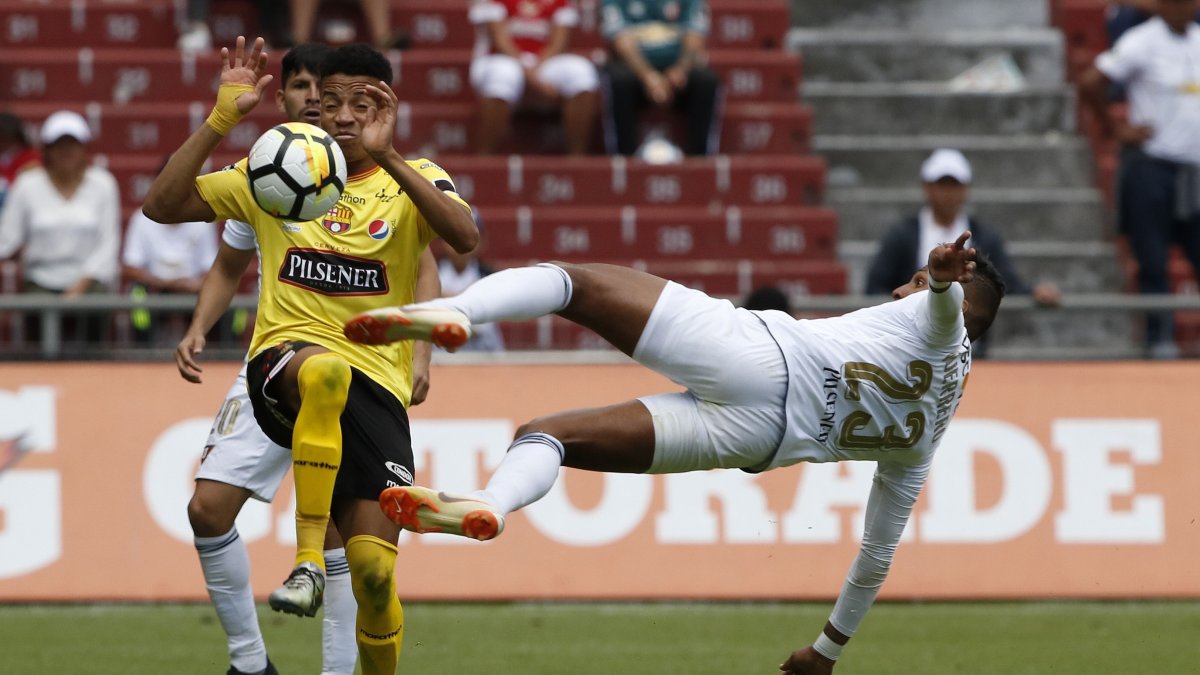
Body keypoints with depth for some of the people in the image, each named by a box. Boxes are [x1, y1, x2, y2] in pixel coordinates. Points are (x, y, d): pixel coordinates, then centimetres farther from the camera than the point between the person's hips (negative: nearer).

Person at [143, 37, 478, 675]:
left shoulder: (413, 179, 8)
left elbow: (463, 235, -15)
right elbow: (161, 205, 4)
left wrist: (385, 155, -23)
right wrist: (220, 121, -7)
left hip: (376, 385, 1)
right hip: (283, 364, -1)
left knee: (374, 569, -12)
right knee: (325, 371, -41)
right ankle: (307, 561, -31)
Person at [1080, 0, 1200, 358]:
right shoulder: (1141, 43, -7)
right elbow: (1090, 83, -10)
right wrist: (1115, 127, -7)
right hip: (1152, 165, -5)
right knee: (1153, 264, -2)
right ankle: (1160, 338, 3)